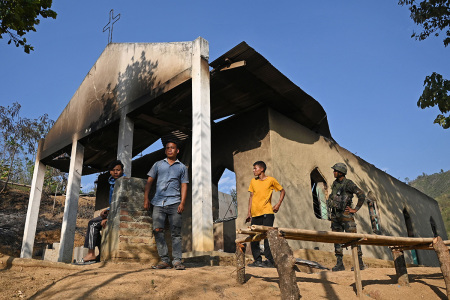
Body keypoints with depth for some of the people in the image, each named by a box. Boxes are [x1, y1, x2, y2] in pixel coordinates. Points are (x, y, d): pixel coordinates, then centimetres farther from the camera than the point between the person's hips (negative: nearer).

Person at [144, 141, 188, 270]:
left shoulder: (182, 167, 15)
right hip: (158, 202, 1)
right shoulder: (158, 164, 17)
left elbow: (184, 186, 10)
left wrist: (182, 203, -2)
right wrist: (146, 198, 2)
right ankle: (164, 260, -1)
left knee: (176, 233, -3)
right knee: (157, 230, -8)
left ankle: (177, 261, 2)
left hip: (174, 203, -1)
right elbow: (149, 181, 14)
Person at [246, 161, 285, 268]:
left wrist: (278, 204, -1)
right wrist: (249, 212, 7)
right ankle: (257, 260, 14)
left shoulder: (271, 180, 1)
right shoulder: (253, 181, 12)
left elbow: (282, 191, 11)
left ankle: (269, 261, 1)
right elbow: (251, 197, 13)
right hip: (255, 214, 5)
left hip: (267, 212, -4)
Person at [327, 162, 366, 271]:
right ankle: (339, 264, 11)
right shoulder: (335, 183, 14)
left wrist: (355, 209, -12)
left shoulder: (348, 183, -8)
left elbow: (362, 195, -13)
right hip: (335, 215, 7)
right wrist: (331, 208, 17)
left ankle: (360, 263, 3)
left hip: (345, 214, -7)